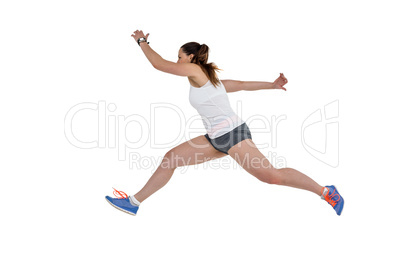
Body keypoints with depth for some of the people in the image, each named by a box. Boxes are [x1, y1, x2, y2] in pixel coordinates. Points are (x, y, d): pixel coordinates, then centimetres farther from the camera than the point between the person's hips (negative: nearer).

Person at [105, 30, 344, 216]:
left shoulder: (195, 70, -7)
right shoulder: (208, 78, 18)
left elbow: (159, 64, -8)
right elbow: (242, 84, 19)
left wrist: (142, 42, 6)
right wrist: (272, 86, 21)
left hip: (232, 133, -10)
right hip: (216, 139, 10)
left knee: (271, 175, -11)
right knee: (171, 159, 5)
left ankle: (326, 192, 3)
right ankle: (134, 202, 9)